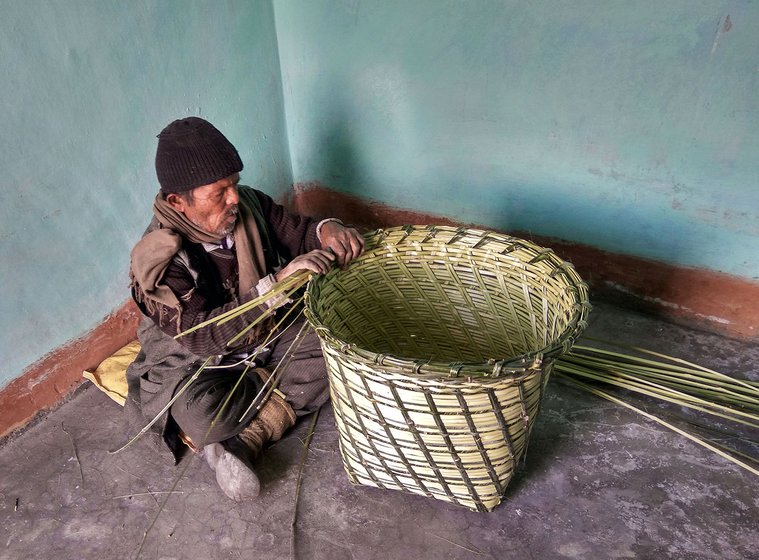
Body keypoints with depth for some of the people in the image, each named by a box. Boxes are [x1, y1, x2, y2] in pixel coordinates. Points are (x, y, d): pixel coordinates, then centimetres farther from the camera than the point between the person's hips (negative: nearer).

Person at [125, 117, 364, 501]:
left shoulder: (247, 205, -13)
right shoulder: (157, 260, -27)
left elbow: (296, 230, 0)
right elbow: (204, 338, -35)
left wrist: (325, 230, -25)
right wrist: (275, 285, -45)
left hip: (267, 335, 6)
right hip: (193, 362, -5)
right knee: (203, 417, -36)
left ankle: (244, 441, -18)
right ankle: (283, 389, -8)